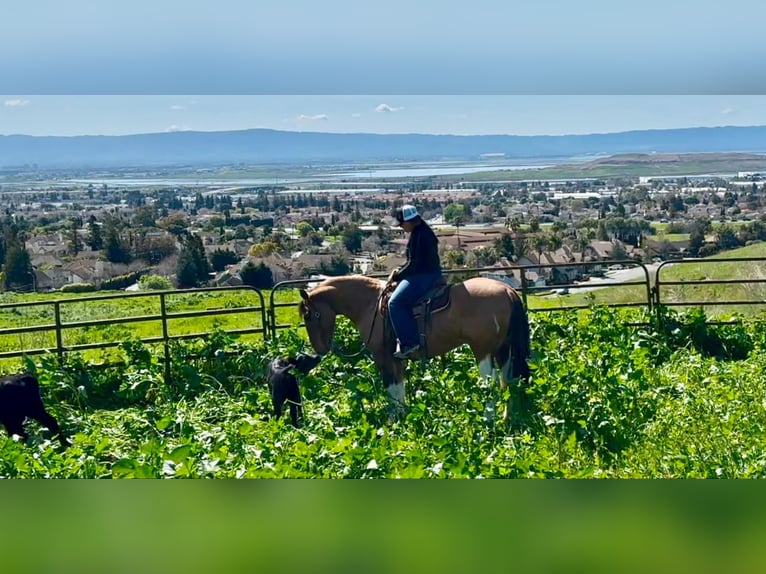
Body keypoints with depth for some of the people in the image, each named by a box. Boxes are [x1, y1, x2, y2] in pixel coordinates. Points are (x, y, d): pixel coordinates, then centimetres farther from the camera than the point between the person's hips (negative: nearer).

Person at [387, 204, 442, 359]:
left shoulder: (420, 235, -18)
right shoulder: (418, 233, 14)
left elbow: (415, 264, -20)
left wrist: (397, 276, -10)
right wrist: (399, 271, 8)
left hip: (424, 276, -11)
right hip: (424, 275, 11)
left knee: (396, 302, -17)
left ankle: (409, 342, -21)